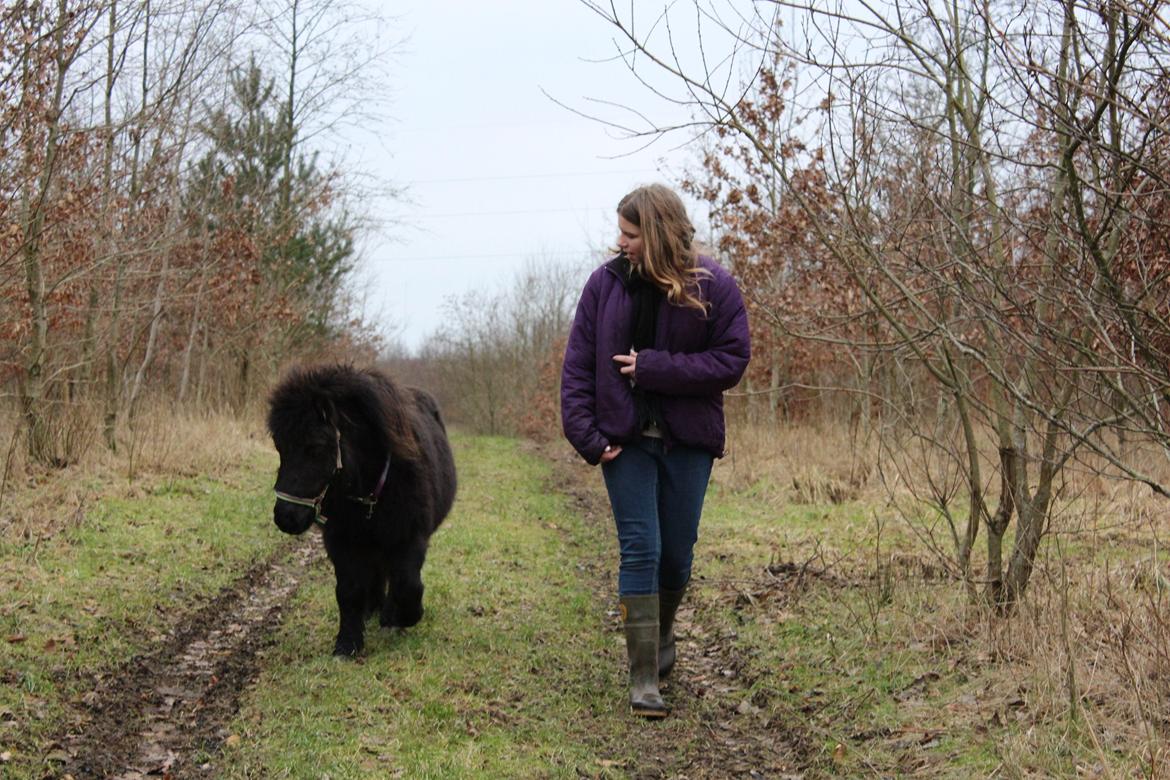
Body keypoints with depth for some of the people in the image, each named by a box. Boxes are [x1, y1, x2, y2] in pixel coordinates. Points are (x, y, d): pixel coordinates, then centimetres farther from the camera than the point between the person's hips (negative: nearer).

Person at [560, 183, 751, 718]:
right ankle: (644, 676, -2)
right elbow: (578, 364, 0)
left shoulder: (714, 287, -6)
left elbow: (732, 361, -9)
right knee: (640, 549, -6)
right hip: (625, 439, 0)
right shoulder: (607, 282, -1)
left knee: (677, 552, 10)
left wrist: (653, 368, -16)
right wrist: (586, 435, -10)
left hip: (688, 440, 0)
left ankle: (662, 633, 40)